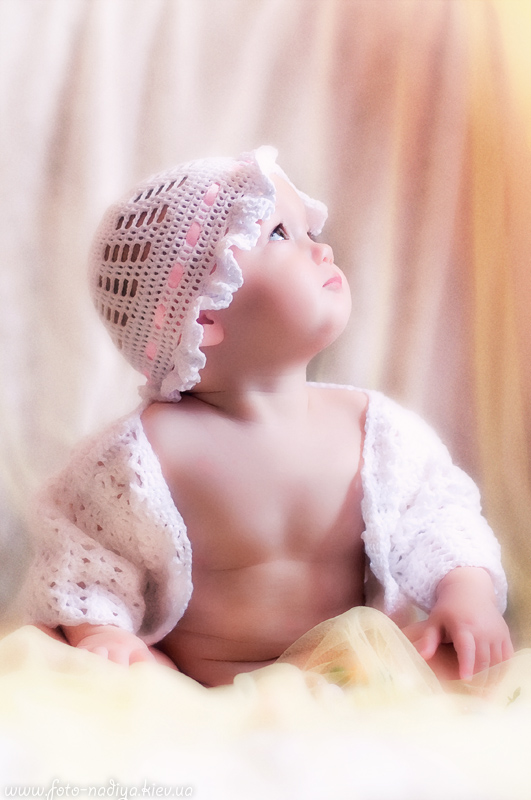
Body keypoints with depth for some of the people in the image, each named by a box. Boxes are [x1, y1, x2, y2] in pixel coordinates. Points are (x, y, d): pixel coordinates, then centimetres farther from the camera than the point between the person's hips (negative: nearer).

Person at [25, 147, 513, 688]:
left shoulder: (373, 427, -3)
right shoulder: (151, 451, -15)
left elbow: (439, 515, 7)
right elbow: (80, 553, -4)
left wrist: (467, 587, -10)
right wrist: (99, 631, -20)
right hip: (203, 706, -5)